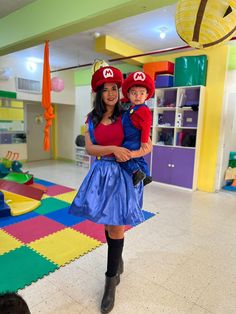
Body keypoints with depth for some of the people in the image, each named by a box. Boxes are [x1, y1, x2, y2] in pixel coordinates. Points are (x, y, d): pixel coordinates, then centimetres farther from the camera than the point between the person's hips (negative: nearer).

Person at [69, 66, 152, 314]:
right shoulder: (92, 118, 6)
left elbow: (148, 146, -2)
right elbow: (89, 148, -3)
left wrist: (128, 154, -19)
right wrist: (113, 149, -17)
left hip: (122, 175, -3)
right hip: (101, 174, 4)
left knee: (116, 227, 0)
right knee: (107, 224, 15)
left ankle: (111, 280, 19)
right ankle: (117, 261, 42)